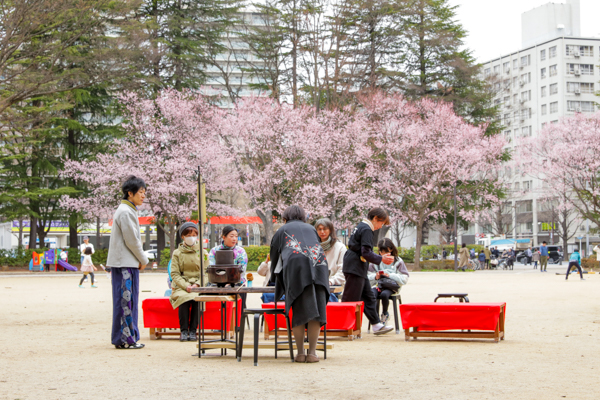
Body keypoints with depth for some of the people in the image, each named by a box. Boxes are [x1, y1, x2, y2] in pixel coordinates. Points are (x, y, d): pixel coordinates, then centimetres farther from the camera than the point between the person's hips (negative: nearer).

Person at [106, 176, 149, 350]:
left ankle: (128, 338, 15)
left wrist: (140, 260, 13)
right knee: (125, 300, -7)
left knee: (129, 300, 11)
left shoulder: (129, 210, 19)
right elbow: (131, 240, -15)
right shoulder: (125, 212, -14)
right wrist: (143, 259, -4)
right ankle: (124, 339, -4)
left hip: (128, 263, 10)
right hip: (124, 263, -10)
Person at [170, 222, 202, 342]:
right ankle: (183, 331, -22)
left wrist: (197, 284, -13)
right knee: (184, 298, -33)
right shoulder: (177, 253, 9)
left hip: (198, 286, 1)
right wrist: (186, 285, -15)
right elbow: (174, 274, 1)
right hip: (180, 286, 0)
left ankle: (193, 330, -21)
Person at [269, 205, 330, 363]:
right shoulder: (311, 229, 31)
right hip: (318, 265, 2)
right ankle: (312, 352, -5)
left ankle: (300, 353, -2)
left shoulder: (283, 230, 24)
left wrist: (275, 278, 42)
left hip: (295, 267, -2)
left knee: (299, 311, -1)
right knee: (316, 309, -1)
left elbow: (274, 255, 28)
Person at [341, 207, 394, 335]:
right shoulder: (367, 230, -15)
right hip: (355, 268, -11)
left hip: (359, 269, 11)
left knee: (368, 297, 11)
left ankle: (376, 325, 14)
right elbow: (366, 253, -21)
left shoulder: (360, 226, 16)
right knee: (351, 300, -6)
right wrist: (381, 259, -15)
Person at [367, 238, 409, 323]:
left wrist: (390, 275, -13)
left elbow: (404, 279, -2)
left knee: (384, 294, -36)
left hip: (391, 287, -2)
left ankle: (385, 313, -6)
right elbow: (368, 277, 11)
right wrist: (375, 277, -11)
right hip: (377, 285, 2)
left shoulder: (398, 261, 6)